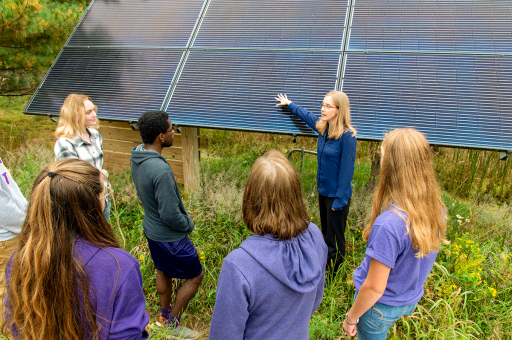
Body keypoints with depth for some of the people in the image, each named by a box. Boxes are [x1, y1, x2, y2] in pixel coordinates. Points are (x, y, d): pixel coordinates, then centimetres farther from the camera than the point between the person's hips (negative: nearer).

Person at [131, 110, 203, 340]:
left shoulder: (137, 156, -6)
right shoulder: (160, 170, -36)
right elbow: (170, 215, -30)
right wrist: (188, 225, -10)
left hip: (151, 227, 9)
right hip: (169, 236, -9)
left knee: (163, 271, 28)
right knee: (195, 276, 12)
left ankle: (165, 314, 48)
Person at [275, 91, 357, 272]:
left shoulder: (348, 135, -20)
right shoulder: (322, 126, 1)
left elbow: (347, 169, -19)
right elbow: (306, 114, 23)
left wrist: (340, 200, -17)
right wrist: (289, 104, 37)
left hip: (337, 194, -8)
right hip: (323, 190, 8)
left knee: (336, 237, 5)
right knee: (325, 233, 21)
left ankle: (335, 272, 21)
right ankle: (325, 265, 36)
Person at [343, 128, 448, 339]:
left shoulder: (387, 225, -37)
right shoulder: (436, 210, -14)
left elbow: (374, 289, -26)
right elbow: (418, 261, 2)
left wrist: (351, 317, -9)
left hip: (381, 307, -6)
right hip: (411, 300, 6)